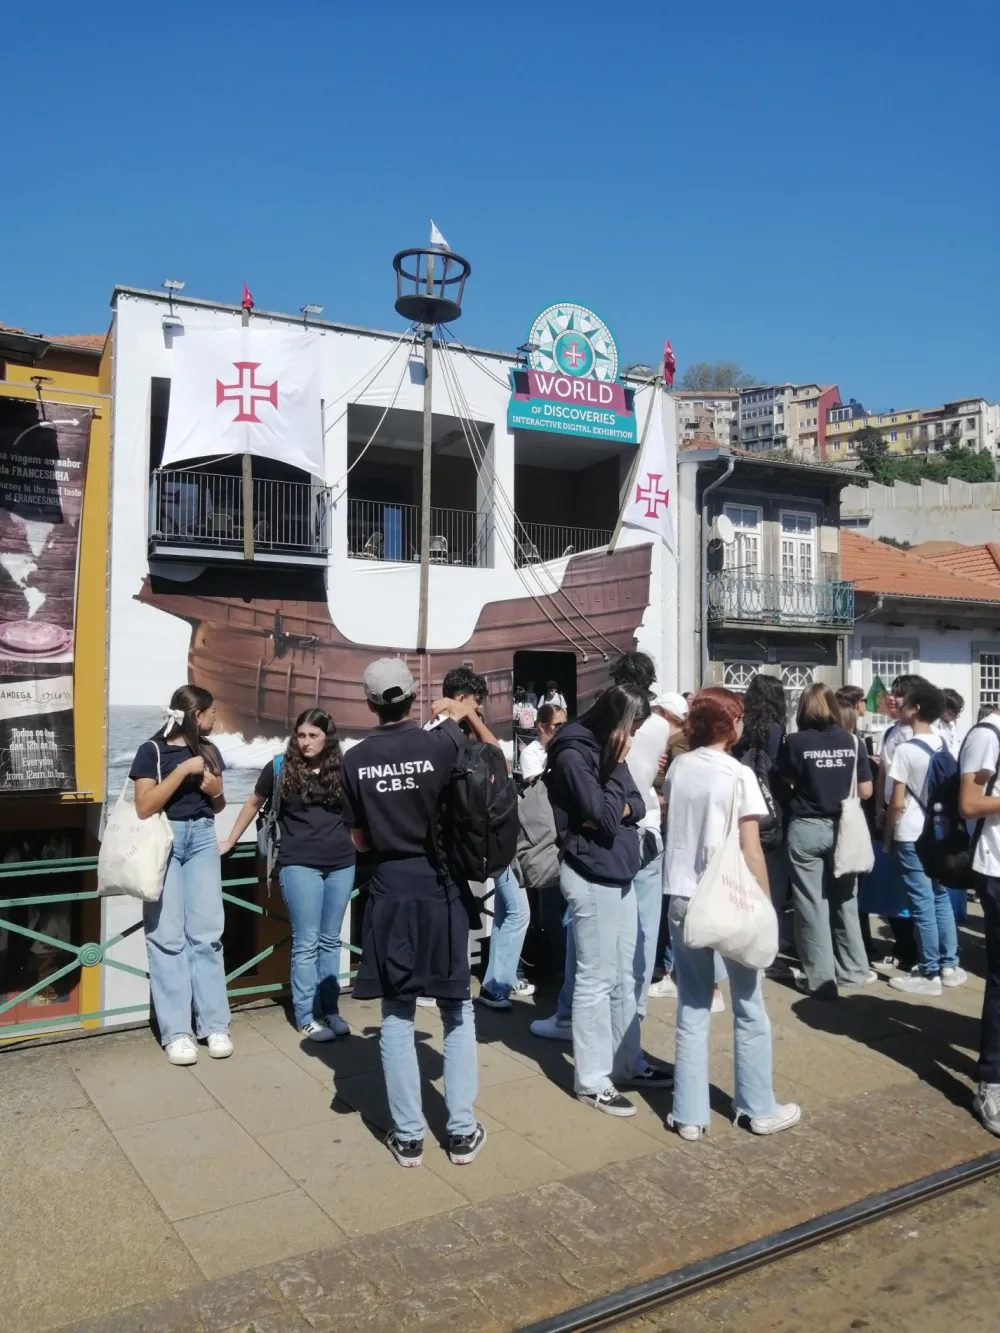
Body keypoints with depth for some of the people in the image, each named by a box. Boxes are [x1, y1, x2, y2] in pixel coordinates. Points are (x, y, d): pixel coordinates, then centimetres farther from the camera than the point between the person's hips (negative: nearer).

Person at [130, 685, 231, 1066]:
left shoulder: (209, 751, 13)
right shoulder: (152, 750, -3)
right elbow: (144, 808, -12)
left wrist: (217, 791, 0)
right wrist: (183, 770, -16)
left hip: (202, 839, 4)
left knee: (207, 932, 1)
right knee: (167, 935, -5)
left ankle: (214, 1025, 7)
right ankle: (175, 1031, 0)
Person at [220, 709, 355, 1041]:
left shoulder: (340, 771, 4)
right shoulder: (280, 768, 0)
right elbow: (253, 804, 13)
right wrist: (230, 841, 18)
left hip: (341, 864, 3)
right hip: (299, 865, -3)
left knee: (330, 941, 11)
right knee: (306, 943, -1)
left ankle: (330, 1010, 21)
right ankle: (307, 1016, 9)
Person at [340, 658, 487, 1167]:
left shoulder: (355, 760, -3)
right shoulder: (441, 743, -9)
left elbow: (359, 840, 4)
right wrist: (469, 717, 12)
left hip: (389, 893, 1)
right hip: (441, 889, -1)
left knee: (396, 1017, 10)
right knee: (457, 1013, 12)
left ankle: (408, 1136, 17)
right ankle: (461, 1131, 18)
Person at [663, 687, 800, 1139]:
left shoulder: (677, 768, 3)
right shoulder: (739, 775, -12)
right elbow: (751, 852, -12)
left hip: (682, 899, 5)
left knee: (692, 1009, 11)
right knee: (749, 1008, 12)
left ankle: (689, 1113, 17)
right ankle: (759, 1109, 25)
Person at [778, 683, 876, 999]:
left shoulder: (794, 742, -9)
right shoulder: (852, 742, -2)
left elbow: (786, 782, 3)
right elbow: (865, 792, 1)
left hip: (806, 829, -3)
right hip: (841, 828, 3)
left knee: (811, 904, 5)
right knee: (844, 899, 18)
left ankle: (820, 978, 10)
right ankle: (852, 970, 28)